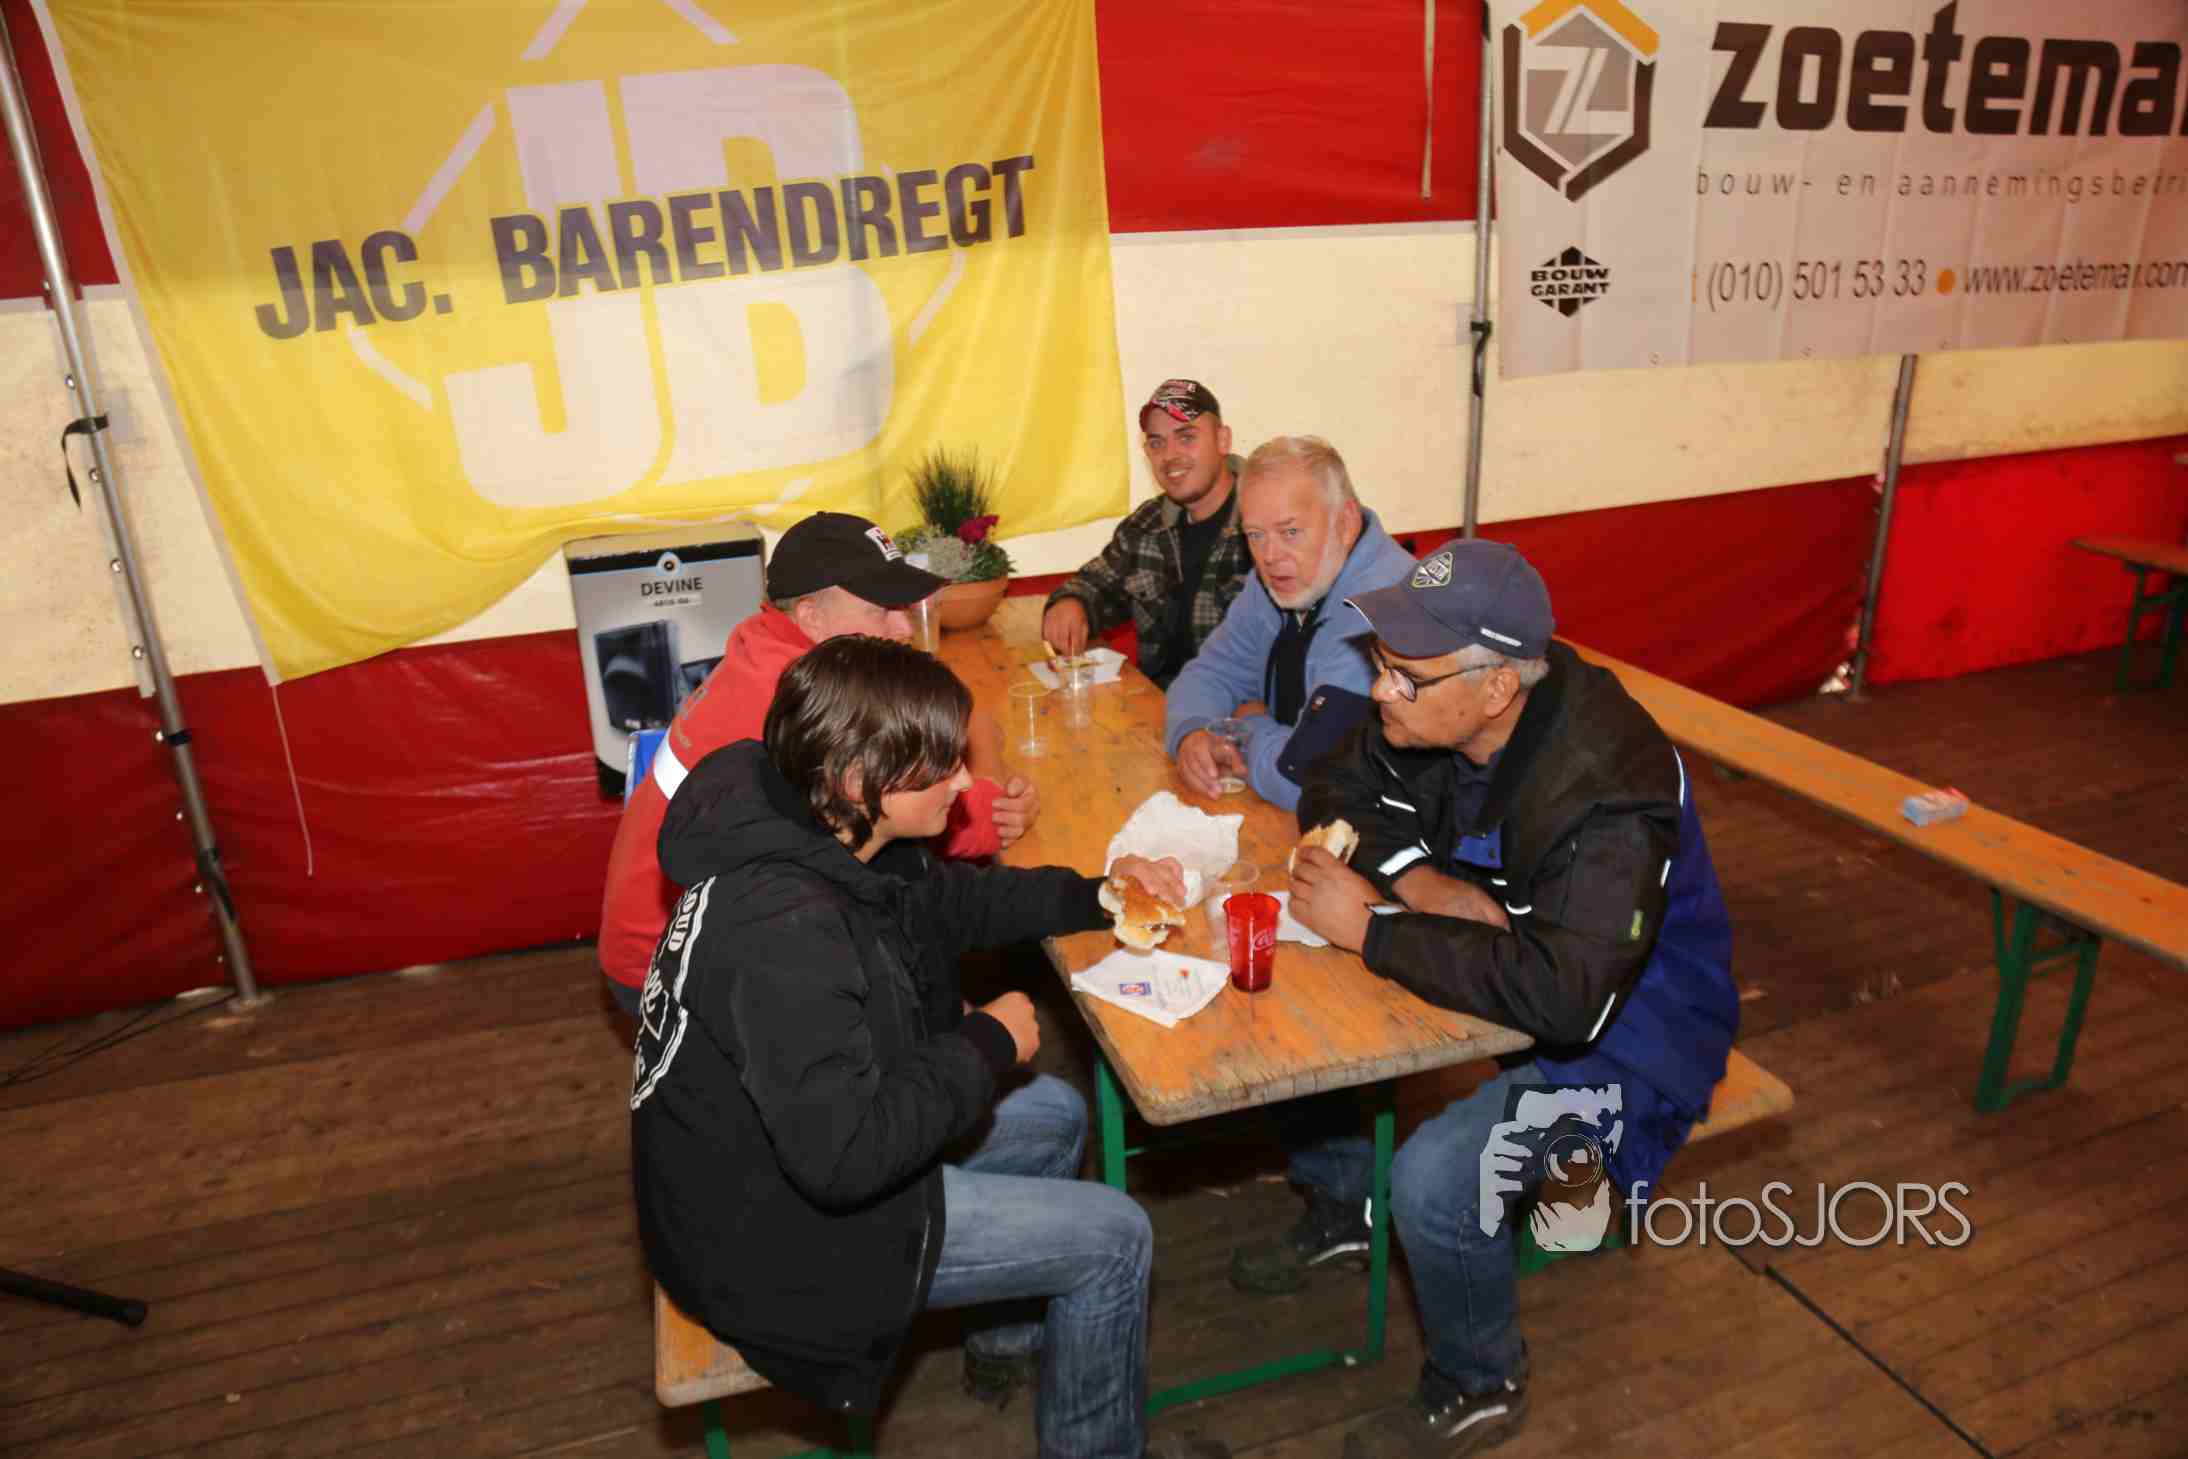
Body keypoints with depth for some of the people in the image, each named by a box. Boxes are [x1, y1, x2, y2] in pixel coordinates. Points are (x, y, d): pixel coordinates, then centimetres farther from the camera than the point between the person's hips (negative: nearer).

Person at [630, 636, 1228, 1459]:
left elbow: (953, 901, 12)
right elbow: (841, 1155, -35)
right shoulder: (781, 927, -36)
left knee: (1056, 1115, 20)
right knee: (1114, 1237, -3)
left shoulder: (826, 839, -6)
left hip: (793, 1139, 9)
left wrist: (1094, 895, 2)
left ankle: (1009, 1329, 41)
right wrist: (988, 1044, -22)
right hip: (773, 1234, -9)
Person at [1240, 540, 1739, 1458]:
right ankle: (1342, 1211, 22)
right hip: (1487, 962, 8)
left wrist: (1368, 928, -36)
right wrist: (1417, 877, -19)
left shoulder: (1608, 794, -35)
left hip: (1614, 1027, -7)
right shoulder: (1432, 711, -13)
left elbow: (1561, 993, -43)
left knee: (1435, 1178, -27)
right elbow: (1336, 790, 1)